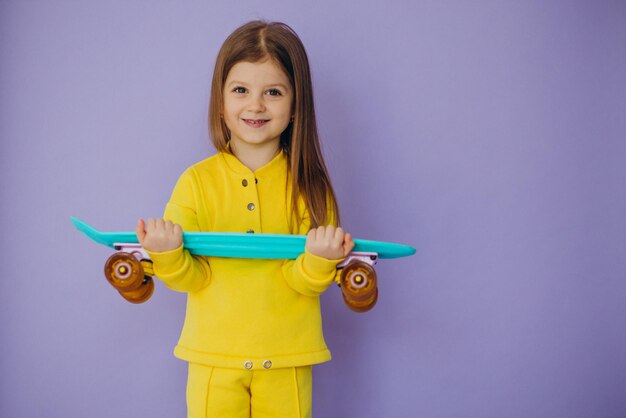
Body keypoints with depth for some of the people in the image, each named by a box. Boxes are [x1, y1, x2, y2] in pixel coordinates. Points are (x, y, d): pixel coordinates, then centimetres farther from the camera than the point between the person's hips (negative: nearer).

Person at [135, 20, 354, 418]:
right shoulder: (197, 181, -4)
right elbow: (193, 279, -6)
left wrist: (319, 261, -28)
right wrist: (167, 256, -25)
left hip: (286, 361, 0)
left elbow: (304, 283, -8)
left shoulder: (309, 185, -5)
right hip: (214, 359, 0)